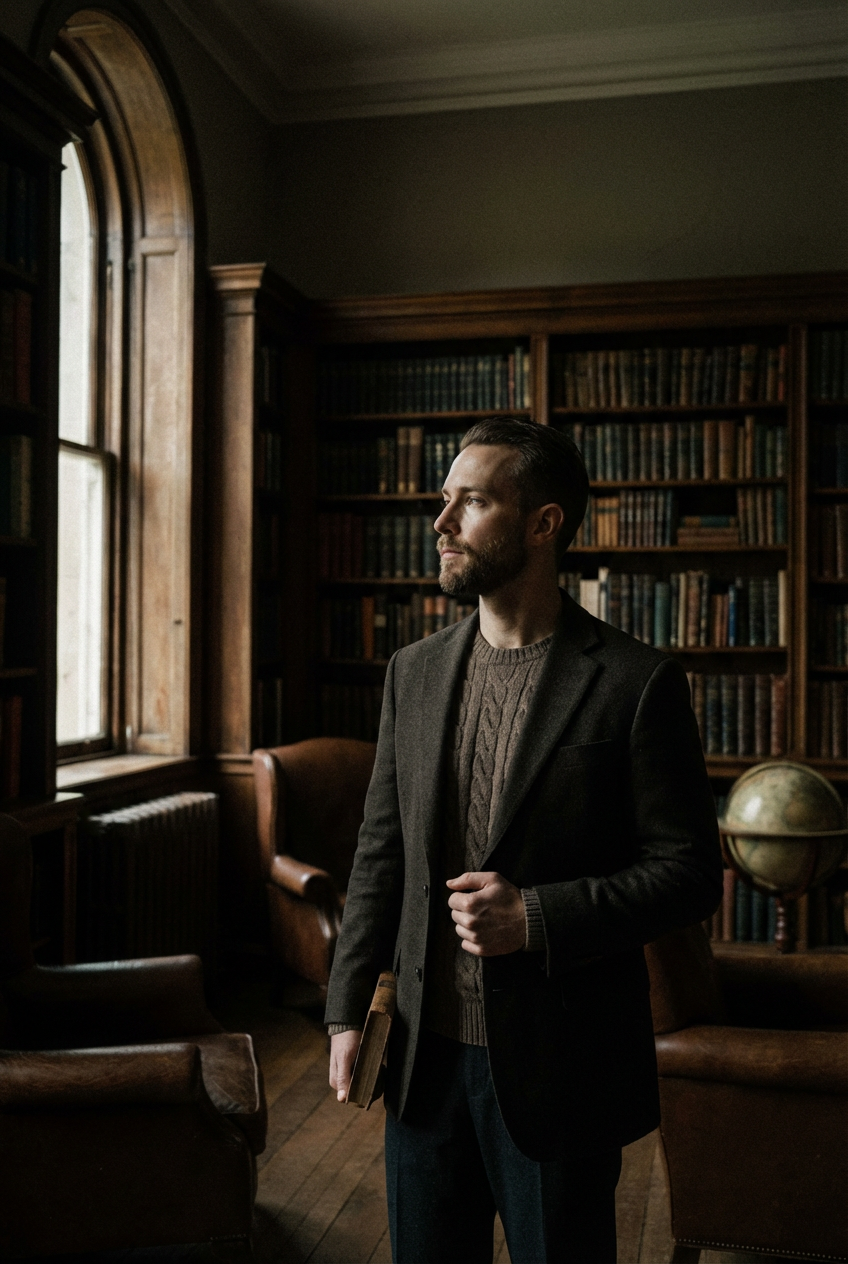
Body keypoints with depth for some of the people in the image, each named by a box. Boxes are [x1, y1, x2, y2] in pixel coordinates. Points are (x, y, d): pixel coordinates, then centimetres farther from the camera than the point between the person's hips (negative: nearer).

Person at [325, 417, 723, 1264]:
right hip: (425, 1058, 4)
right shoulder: (413, 672, 5)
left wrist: (537, 916, -19)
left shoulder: (637, 683, -10)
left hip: (557, 1069, -4)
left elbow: (690, 872, -9)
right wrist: (348, 1010, 3)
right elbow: (380, 853, 8)